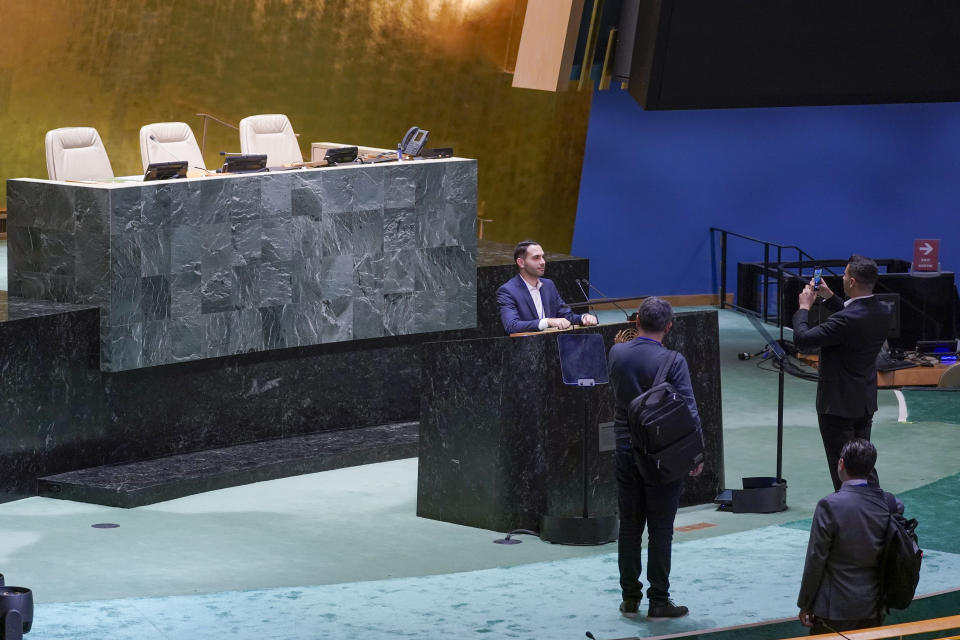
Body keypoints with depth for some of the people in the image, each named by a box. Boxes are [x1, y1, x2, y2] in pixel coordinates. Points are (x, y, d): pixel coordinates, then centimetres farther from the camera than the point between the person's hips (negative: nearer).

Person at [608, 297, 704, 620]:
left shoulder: (617, 353, -1)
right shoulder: (672, 361, -15)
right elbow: (688, 410, -14)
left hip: (626, 452, 4)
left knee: (629, 527, 11)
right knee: (660, 529, 2)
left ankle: (630, 597, 16)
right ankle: (658, 601, 4)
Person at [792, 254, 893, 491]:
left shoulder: (847, 319, -28)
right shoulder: (883, 313, -2)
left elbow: (802, 338, -26)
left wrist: (804, 306, -10)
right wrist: (829, 297, 16)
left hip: (838, 404, -8)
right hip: (865, 402, 8)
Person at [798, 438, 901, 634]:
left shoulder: (830, 506, -17)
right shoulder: (889, 504, -3)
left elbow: (815, 560, -12)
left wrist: (805, 605, -3)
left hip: (835, 612, -5)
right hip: (874, 611, 5)